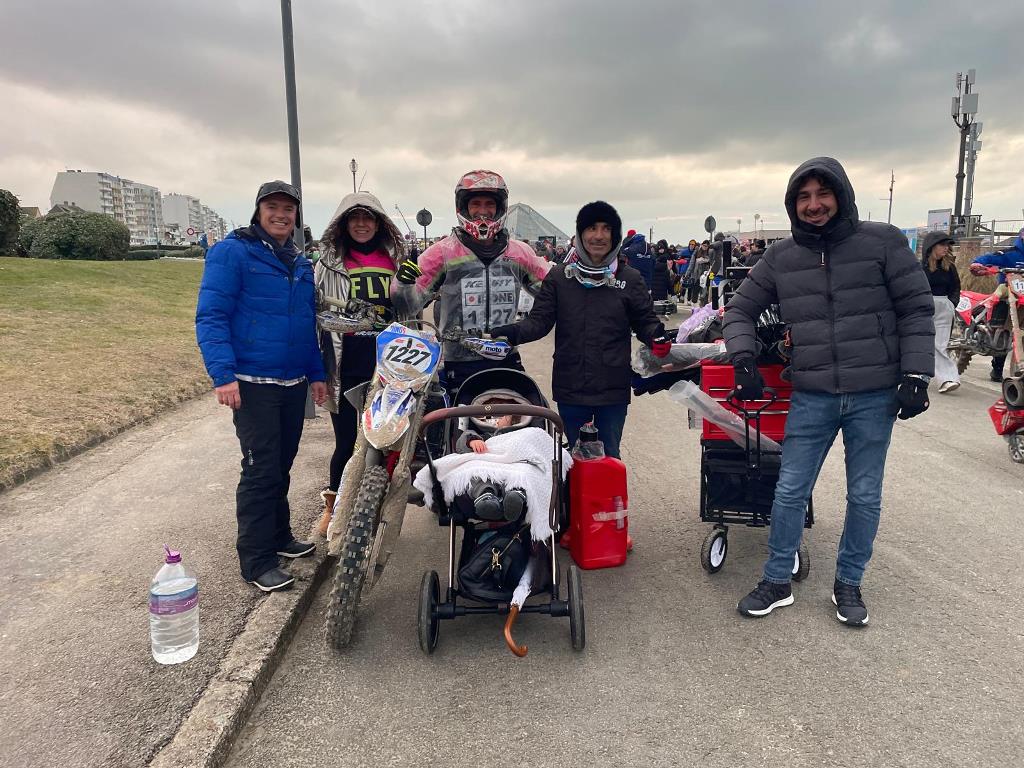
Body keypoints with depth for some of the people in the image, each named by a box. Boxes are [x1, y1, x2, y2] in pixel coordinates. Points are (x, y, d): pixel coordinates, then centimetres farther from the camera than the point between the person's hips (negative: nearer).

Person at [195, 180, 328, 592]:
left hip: (294, 384, 7)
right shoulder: (232, 252, -6)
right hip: (253, 384, -7)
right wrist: (223, 373, -22)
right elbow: (210, 316, -13)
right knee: (261, 470, -7)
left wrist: (316, 373, 16)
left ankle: (278, 536, 29)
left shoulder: (301, 263, 15)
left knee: (282, 466, 15)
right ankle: (257, 561, 2)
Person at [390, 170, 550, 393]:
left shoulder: (519, 252, 7)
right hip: (460, 366, -3)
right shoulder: (443, 252, -3)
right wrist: (403, 282, -22)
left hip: (508, 361, 4)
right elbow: (408, 306, -2)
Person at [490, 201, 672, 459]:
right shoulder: (559, 277, 2)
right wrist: (515, 331, -18)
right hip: (570, 388, 1)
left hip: (613, 389, 0)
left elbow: (645, 321, 6)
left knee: (609, 457, 11)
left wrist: (656, 337, -16)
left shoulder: (630, 279, 2)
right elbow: (540, 319, 1)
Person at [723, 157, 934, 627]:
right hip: (812, 397, 2)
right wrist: (743, 360, -5)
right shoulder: (780, 258, 3)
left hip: (875, 395, -1)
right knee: (790, 492, 6)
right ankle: (777, 582, 22)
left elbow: (916, 310, -1)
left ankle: (848, 584, 29)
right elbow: (739, 310, 10)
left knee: (864, 496, 10)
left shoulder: (882, 242, -3)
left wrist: (915, 377, -8)